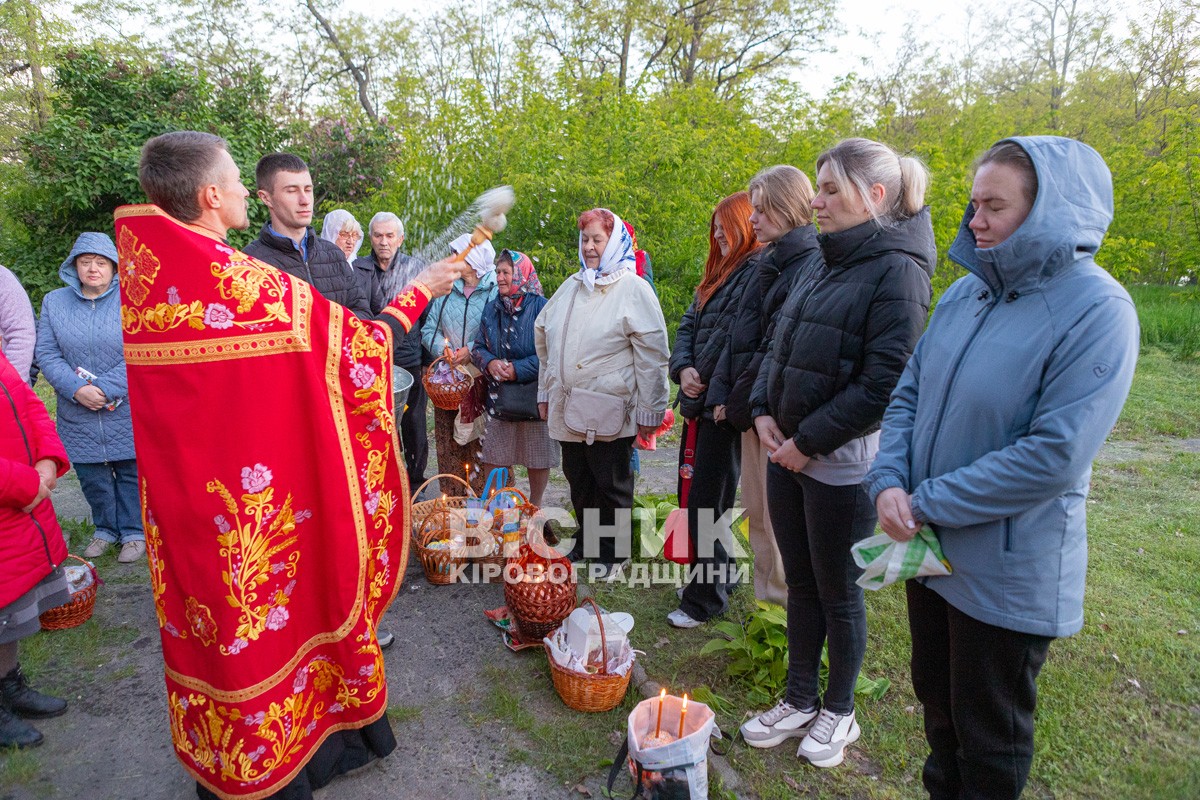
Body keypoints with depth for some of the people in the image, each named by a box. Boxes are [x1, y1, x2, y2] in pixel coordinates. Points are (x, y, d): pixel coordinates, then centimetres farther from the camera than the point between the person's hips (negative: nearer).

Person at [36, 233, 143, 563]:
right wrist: (77, 389, -14)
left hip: (128, 411, -3)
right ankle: (105, 529, 32)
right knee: (91, 475, 13)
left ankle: (134, 532, 21)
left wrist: (106, 389, -19)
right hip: (77, 415, 3)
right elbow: (47, 354, 1)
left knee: (130, 473, 6)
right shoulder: (54, 302, 5)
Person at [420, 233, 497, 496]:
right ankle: (452, 500, 19)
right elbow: (429, 329, 12)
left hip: (482, 379, -5)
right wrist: (443, 350, -6)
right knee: (448, 442, 8)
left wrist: (472, 351, -14)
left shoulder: (495, 291, -5)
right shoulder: (446, 290, 12)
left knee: (482, 442, -3)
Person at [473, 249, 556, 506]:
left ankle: (535, 507, 31)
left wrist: (518, 369, -20)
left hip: (534, 396, -4)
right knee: (492, 459, 9)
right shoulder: (492, 309, 8)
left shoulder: (540, 307, -11)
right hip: (499, 397, 5)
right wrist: (489, 363, -11)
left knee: (538, 459, 11)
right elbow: (479, 347, 10)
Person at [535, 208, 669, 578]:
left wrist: (649, 410, -13)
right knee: (579, 483, 17)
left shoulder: (633, 289, -7)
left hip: (609, 413, -6)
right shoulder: (571, 286, 14)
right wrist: (546, 392, 20)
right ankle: (585, 544, 34)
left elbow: (652, 354, -11)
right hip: (568, 409, 6)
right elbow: (544, 339, 22)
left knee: (611, 485, 6)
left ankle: (614, 554, 23)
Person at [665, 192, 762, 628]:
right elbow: (689, 324, 16)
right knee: (691, 494, 17)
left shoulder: (757, 272, -12)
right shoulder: (718, 274, 19)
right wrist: (683, 368, -1)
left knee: (706, 503, -1)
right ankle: (718, 576, 34)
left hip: (723, 407, -9)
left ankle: (705, 600, 14)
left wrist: (721, 395, -21)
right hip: (698, 401, 9)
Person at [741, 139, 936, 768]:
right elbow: (780, 345, 15)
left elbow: (884, 381, -21)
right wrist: (764, 410, 0)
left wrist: (809, 441, -16)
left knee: (837, 592, 11)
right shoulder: (828, 264, 11)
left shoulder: (896, 269, -14)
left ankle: (839, 711, 34)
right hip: (787, 454, 8)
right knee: (800, 584, 18)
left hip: (841, 464, -7)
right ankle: (799, 701, 36)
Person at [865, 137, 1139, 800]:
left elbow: (1054, 456, -24)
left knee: (989, 734, 15)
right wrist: (889, 482, -11)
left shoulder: (1097, 311, -18)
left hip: (1007, 572, -6)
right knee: (936, 699, 26)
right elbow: (908, 392, 4)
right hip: (929, 548, 7)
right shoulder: (966, 292, 2)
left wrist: (929, 503, -19)